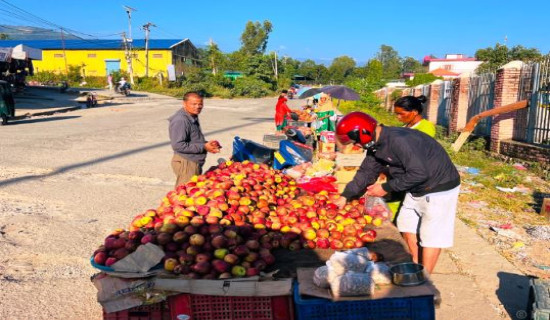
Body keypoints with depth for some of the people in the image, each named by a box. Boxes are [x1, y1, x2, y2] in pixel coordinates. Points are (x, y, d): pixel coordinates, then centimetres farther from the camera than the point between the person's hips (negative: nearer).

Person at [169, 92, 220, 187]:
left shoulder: (193, 117, 12)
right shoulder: (180, 121, -19)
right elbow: (178, 145, -26)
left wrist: (207, 144, 4)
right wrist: (203, 147, -20)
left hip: (195, 163, 10)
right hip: (185, 164, -10)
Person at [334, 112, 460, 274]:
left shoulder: (399, 140, -31)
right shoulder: (376, 144, 0)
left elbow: (419, 173, -31)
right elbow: (366, 171, 9)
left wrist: (386, 188, -22)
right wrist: (345, 196, 7)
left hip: (440, 187, -9)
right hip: (417, 189, 10)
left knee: (431, 235, -3)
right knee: (407, 226, 14)